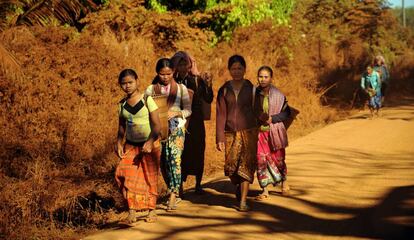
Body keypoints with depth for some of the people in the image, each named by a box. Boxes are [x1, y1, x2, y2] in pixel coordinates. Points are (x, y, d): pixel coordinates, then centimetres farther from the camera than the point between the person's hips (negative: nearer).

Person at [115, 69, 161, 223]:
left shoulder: (147, 100, -8)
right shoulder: (122, 104, 5)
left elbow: (156, 125, -12)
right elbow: (122, 126, 12)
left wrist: (150, 142, -24)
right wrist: (119, 143, -3)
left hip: (149, 144, -3)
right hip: (130, 145, 3)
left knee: (150, 177, 3)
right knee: (124, 174, -14)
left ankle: (152, 210, 18)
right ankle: (132, 210, -10)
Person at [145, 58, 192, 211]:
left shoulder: (181, 88, 5)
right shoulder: (151, 89, 7)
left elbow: (188, 110, 4)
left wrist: (175, 113, -14)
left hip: (176, 129, -2)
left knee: (175, 159, -17)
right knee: (163, 163, 5)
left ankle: (172, 196, -21)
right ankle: (174, 191, 24)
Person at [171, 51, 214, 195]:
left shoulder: (197, 80, 2)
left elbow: (208, 100, -3)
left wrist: (208, 85, -18)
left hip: (196, 122, 1)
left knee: (198, 153, 5)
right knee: (180, 154, -5)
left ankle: (198, 185, 17)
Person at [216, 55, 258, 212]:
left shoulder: (251, 88, 3)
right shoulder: (224, 90, 5)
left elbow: (257, 111, 7)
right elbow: (221, 114, 3)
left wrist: (258, 133, 5)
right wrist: (220, 138, -3)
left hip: (248, 131, -1)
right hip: (230, 133, 1)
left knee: (246, 165, -7)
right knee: (230, 166, -2)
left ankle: (243, 201, -3)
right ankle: (238, 186, 29)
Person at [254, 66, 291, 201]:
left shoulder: (278, 95, -4)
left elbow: (287, 113, -1)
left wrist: (272, 118, -14)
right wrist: (258, 117, -10)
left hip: (275, 131, -1)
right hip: (260, 131, 1)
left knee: (278, 159, 7)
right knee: (261, 159, -5)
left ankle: (284, 182, 37)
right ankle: (265, 191, 4)